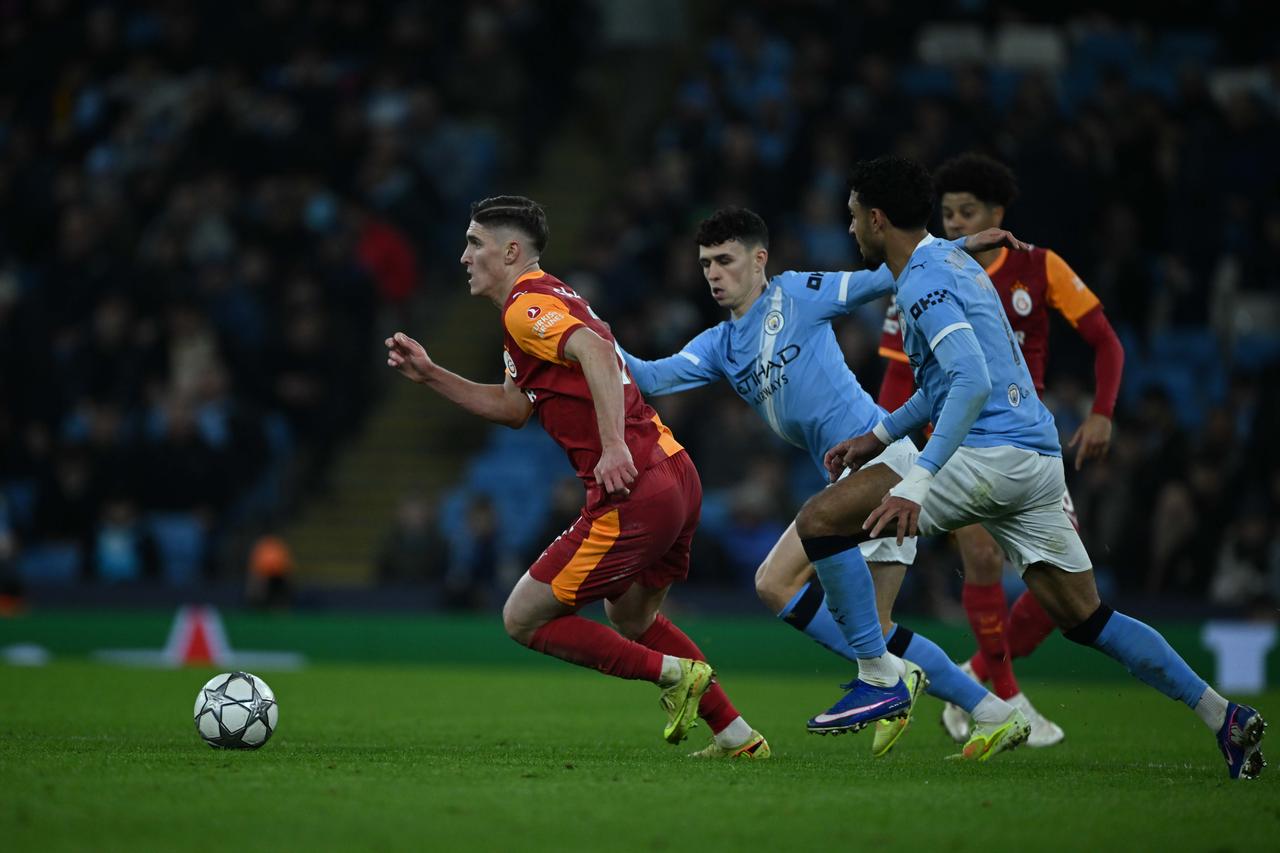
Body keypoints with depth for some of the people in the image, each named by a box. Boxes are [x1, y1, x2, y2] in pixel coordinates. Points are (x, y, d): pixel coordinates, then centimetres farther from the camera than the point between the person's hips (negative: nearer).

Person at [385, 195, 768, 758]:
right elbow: (512, 408, 28)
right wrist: (430, 375, 22)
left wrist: (614, 447, -34)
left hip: (633, 491, -10)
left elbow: (596, 353, -27)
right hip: (676, 475, 10)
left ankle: (674, 672, -2)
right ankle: (737, 736, 27)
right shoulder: (548, 299, 22)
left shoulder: (526, 306, -8)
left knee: (523, 620, 0)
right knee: (630, 615, 30)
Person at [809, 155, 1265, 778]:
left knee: (820, 521, -8)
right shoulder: (952, 261, 20)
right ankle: (1225, 719, 5)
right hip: (1038, 458, 10)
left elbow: (972, 383, -24)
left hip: (988, 455, -10)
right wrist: (880, 435, 31)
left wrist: (916, 482, -30)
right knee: (1083, 619, 11)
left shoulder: (923, 282, -10)